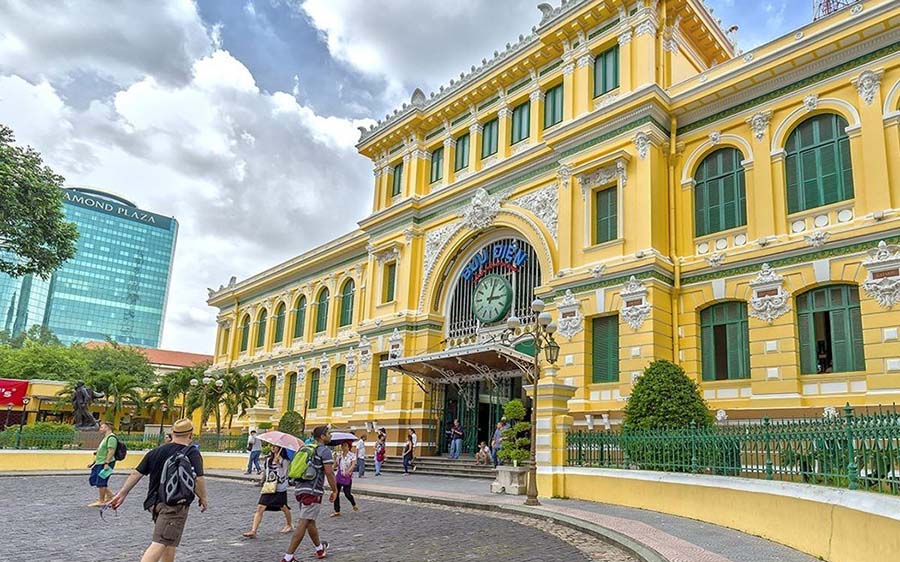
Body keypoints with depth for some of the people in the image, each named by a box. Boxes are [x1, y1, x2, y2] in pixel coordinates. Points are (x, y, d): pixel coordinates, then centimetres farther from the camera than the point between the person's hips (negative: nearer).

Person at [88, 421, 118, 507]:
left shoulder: (111, 438, -15)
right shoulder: (105, 438, 20)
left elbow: (111, 451, -23)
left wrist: (106, 463, -28)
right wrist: (93, 462, 23)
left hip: (105, 464, -11)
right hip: (99, 463, 11)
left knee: (100, 482, -5)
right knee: (93, 480, 14)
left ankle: (101, 501, 5)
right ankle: (109, 495, 20)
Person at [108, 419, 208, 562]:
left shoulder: (155, 452, 10)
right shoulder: (192, 453, -7)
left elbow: (136, 473, 9)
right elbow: (198, 479, -15)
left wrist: (122, 494, 17)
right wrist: (203, 498, 0)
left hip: (154, 502, 7)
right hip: (176, 504, -7)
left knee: (170, 541, 22)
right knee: (160, 543, -11)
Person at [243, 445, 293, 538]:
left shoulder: (285, 460, -10)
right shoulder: (268, 459, 7)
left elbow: (282, 476, -19)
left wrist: (278, 464, -26)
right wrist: (263, 481, 24)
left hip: (280, 489, -4)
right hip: (268, 488, 4)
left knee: (284, 508, 12)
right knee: (260, 507, -10)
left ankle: (289, 525, 38)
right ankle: (253, 531, -12)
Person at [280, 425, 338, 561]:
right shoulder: (325, 450, -8)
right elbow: (329, 473, -12)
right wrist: (335, 491, -3)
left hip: (301, 489, 9)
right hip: (313, 491, -9)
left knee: (310, 521, 20)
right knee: (303, 523, -7)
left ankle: (319, 549, 36)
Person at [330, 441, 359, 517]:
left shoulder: (352, 455, -5)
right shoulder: (339, 455, 7)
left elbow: (353, 465, -19)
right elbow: (335, 465, 10)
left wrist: (349, 470, -37)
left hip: (347, 477, -4)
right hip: (338, 476, 4)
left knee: (347, 493, -1)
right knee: (336, 493, -1)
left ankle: (354, 505, 29)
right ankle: (337, 511, 9)